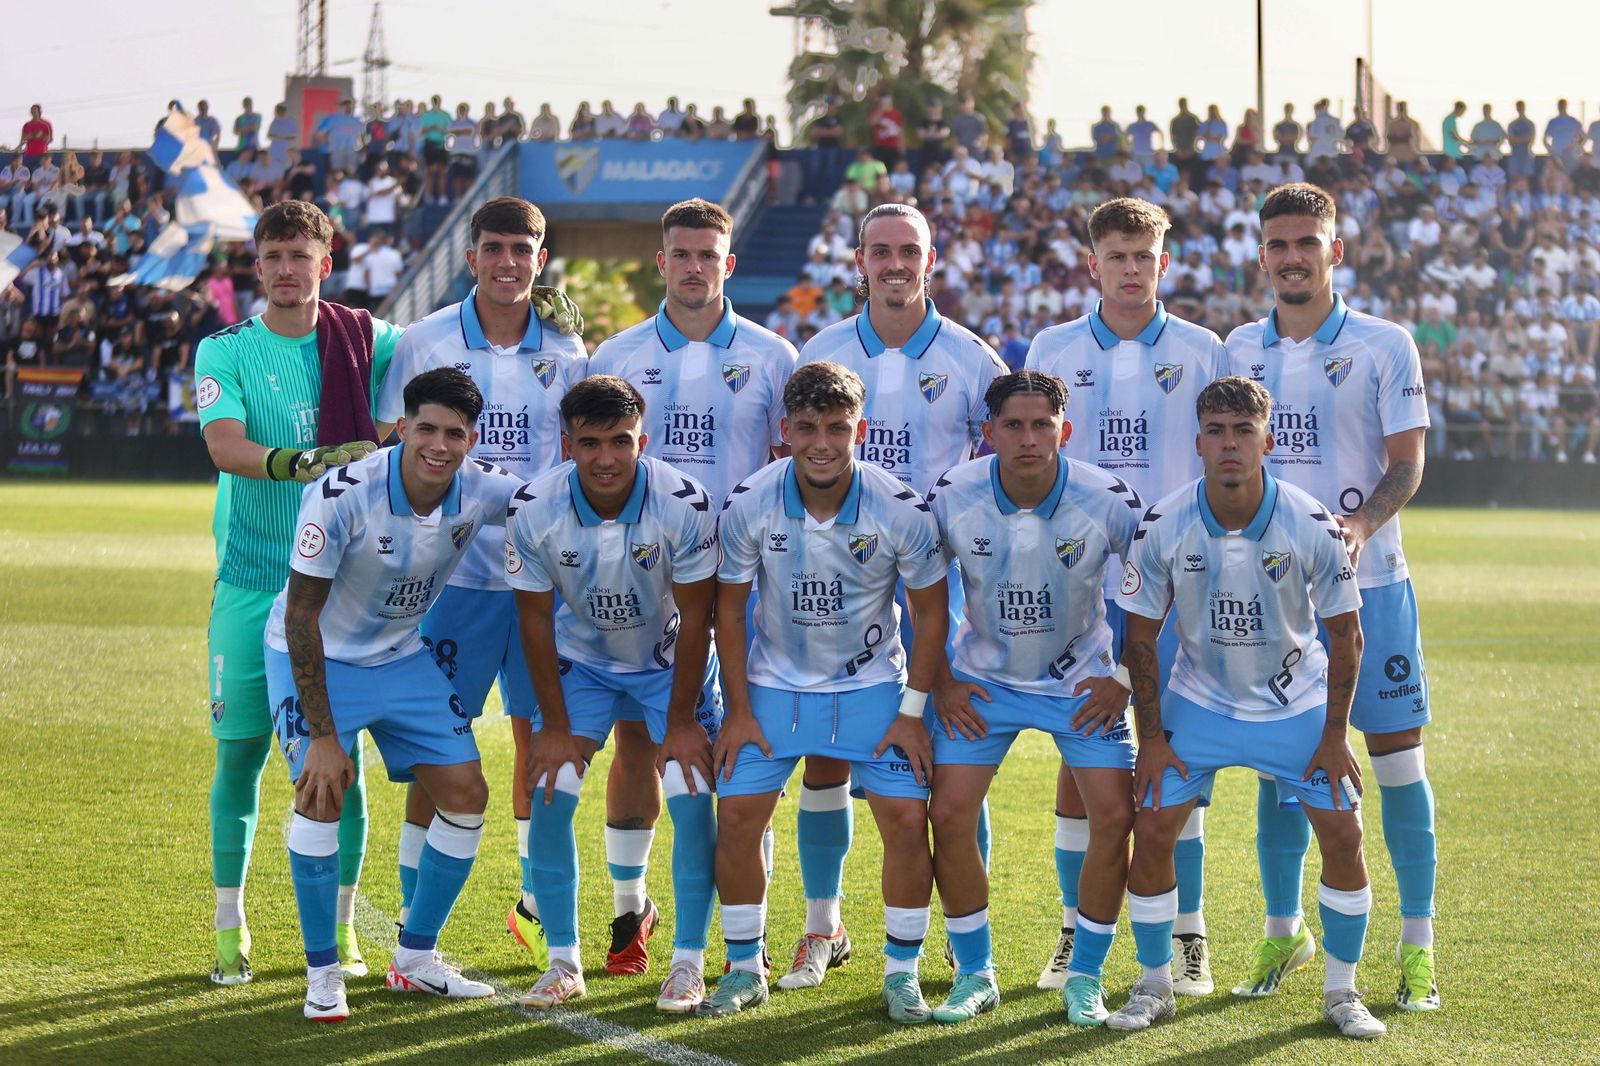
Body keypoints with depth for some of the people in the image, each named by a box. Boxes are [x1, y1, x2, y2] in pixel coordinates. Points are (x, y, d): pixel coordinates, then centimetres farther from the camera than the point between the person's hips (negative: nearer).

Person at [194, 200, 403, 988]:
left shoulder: (367, 341, 5)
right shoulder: (224, 352, 0)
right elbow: (225, 446, -16)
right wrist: (299, 463, -33)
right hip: (251, 582, -1)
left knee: (341, 756, 1)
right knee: (240, 752, 1)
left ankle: (339, 928, 13)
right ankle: (230, 930, 13)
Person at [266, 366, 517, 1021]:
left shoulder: (482, 493, -17)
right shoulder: (341, 496, -30)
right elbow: (301, 615, -24)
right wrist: (323, 736, -25)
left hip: (402, 656, 5)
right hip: (315, 655, -5)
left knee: (466, 794, -2)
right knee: (322, 790, -21)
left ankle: (415, 959, 14)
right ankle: (322, 973, -7)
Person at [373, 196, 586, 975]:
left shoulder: (565, 350, 6)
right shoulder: (425, 343, -2)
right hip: (454, 573, -3)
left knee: (541, 736, 8)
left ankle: (536, 902, 23)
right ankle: (414, 924, 6)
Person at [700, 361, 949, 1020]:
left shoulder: (901, 511, -19)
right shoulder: (749, 505, -17)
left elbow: (930, 612, -5)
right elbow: (729, 605, -3)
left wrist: (912, 710, -8)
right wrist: (738, 710, -4)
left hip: (871, 686, -1)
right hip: (775, 685, 1)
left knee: (907, 821, -11)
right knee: (736, 817, -8)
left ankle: (901, 973, 7)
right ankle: (744, 970, 11)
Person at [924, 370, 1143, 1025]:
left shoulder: (1108, 502, -22)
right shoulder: (952, 498, -19)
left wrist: (1126, 679, -8)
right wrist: (938, 683, -2)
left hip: (1081, 679, -1)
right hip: (984, 676, 1)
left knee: (1115, 816, -12)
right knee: (948, 815, -10)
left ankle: (1086, 977, 6)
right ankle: (975, 974, 9)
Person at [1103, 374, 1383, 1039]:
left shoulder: (1311, 526, -20)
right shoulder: (1161, 528, -18)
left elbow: (1345, 633, -8)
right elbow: (1140, 636, -6)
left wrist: (1334, 735, -8)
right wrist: (1150, 738, -6)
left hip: (1297, 705, 0)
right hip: (1198, 703, 0)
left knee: (1343, 834, -9)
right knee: (1151, 832, -10)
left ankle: (1342, 993, 9)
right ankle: (1154, 986, 9)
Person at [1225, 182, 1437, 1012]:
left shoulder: (1384, 345, -2)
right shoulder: (1239, 349, 8)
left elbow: (1407, 461, -5)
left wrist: (1362, 523, -22)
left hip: (1367, 579, -3)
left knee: (1395, 753, -1)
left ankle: (1417, 942, 6)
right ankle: (1283, 930, 18)